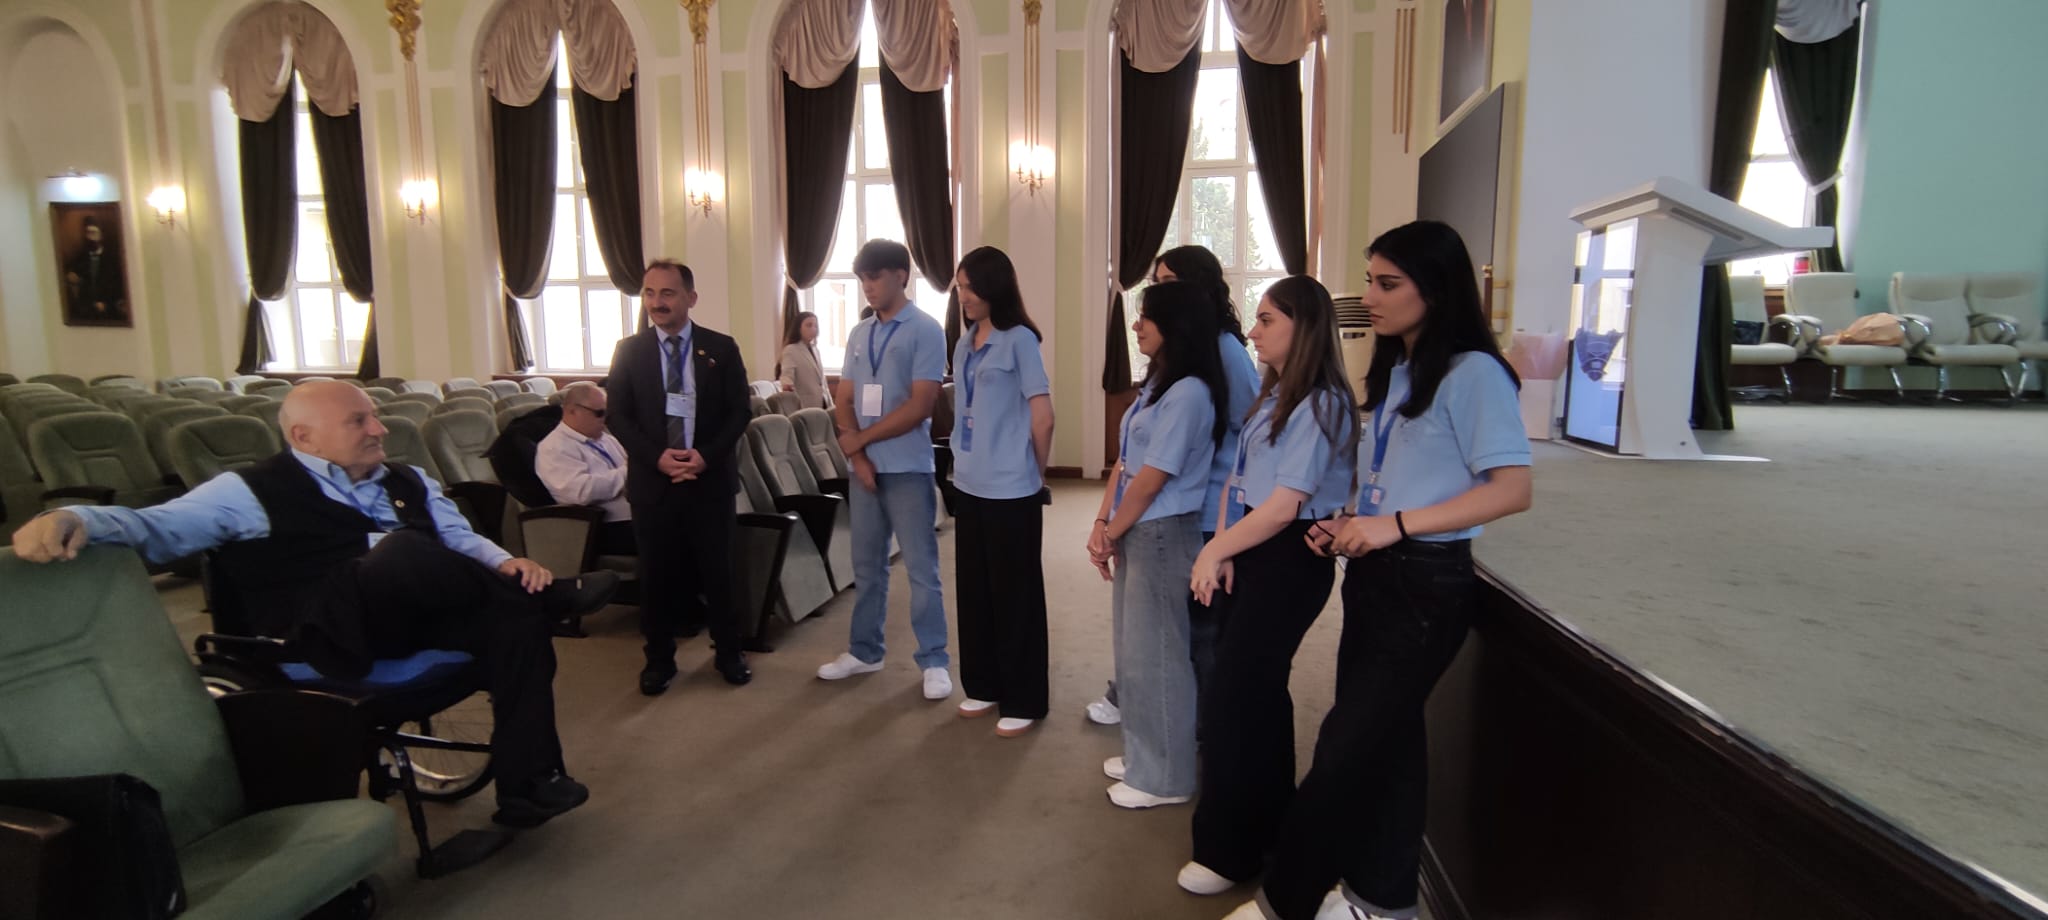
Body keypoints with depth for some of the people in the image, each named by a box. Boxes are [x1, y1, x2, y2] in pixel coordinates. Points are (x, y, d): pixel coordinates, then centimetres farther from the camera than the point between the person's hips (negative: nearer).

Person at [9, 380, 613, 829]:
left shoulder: (409, 483, 22)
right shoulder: (252, 491, 8)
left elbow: (462, 539, 20)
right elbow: (157, 527, 1)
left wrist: (505, 563, -3)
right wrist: (77, 520, -22)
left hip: (421, 616, 6)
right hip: (328, 630, -5)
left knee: (513, 612, -23)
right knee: (403, 547, -34)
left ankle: (525, 784, -17)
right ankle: (553, 595, -13)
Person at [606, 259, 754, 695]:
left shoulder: (721, 348, 1)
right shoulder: (629, 350, 3)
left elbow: (740, 411, -1)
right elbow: (617, 416, 1)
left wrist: (706, 455, -14)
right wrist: (656, 457, -14)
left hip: (711, 479, -1)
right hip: (652, 480, 1)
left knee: (718, 571, 8)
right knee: (656, 575, 8)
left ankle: (728, 652, 23)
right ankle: (659, 659, 23)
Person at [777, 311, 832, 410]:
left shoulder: (815, 350, 18)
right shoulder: (791, 350, -4)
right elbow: (786, 373, -19)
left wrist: (830, 405, 16)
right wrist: (787, 385, -41)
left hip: (822, 404, 7)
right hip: (806, 406, -7)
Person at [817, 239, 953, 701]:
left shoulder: (925, 330, -8)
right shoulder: (859, 333, 11)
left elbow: (920, 405, -15)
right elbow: (843, 401, 9)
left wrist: (860, 438, -11)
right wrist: (857, 454, -6)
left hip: (907, 469, -6)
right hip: (864, 467, 6)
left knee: (921, 569, 1)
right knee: (866, 566, 15)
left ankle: (934, 661, 12)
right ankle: (864, 650, 28)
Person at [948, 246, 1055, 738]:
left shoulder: (1019, 340, -10)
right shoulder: (963, 345, 11)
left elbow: (1043, 417, -9)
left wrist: (1035, 473, 1)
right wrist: (963, 464, 13)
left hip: (1011, 490, -7)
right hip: (968, 485, 7)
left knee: (1015, 596, 3)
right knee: (974, 590, 14)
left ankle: (1022, 701, 15)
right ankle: (983, 686, 30)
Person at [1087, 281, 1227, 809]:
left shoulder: (1188, 393, -18)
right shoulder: (1156, 385, 13)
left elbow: (1151, 480, -18)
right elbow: (1124, 462, 10)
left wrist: (1111, 535, -8)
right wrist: (1101, 523, 0)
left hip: (1162, 534, -10)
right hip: (1133, 532, 10)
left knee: (1155, 656, 1)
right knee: (1133, 651, 17)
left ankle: (1166, 777, 16)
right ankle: (1143, 755, 33)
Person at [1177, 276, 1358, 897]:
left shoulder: (1321, 405, -17)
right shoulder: (1271, 395, 12)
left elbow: (1283, 506, -20)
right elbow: (1236, 479, 9)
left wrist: (1213, 551, -11)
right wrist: (1222, 551, -3)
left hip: (1289, 560, -9)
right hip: (1249, 552, 9)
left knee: (1230, 696, -3)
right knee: (1258, 689, 18)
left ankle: (1230, 849, 13)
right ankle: (1270, 819, 37)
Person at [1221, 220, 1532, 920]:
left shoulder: (1474, 374, -13)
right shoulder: (1391, 372, 12)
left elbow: (1512, 489, -18)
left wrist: (1395, 524, -22)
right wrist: (1347, 527, 3)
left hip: (1427, 582, -8)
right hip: (1372, 574, 8)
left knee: (1345, 749, -2)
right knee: (1388, 735, 17)